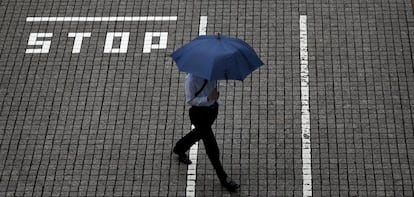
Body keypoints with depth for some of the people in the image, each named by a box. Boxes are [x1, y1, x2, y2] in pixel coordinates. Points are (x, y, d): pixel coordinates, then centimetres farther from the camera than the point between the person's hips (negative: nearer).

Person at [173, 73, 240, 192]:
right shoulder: (191, 78, -27)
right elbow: (190, 100, -20)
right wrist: (208, 99, -32)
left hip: (212, 108, 7)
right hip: (199, 112, -7)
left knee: (199, 133, 31)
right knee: (211, 147, 1)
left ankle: (179, 149, 59)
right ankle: (223, 179, 13)